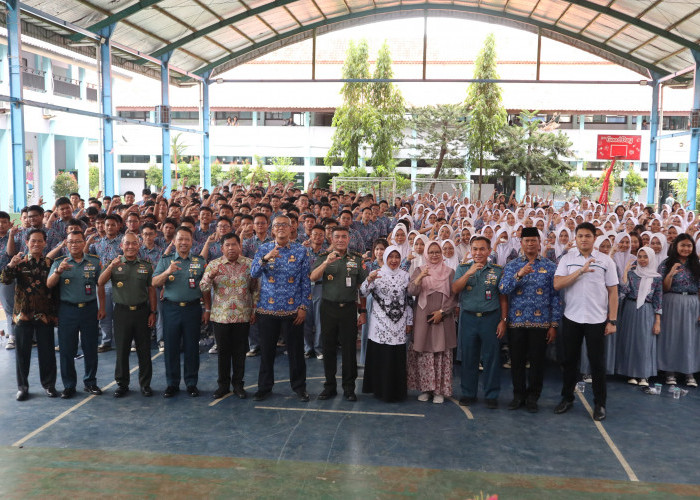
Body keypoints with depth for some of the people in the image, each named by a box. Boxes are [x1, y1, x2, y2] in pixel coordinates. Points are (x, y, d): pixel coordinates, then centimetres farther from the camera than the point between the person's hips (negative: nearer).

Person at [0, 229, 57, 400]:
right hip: (23, 314, 0)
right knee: (22, 351, 8)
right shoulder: (20, 262, 3)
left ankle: (49, 384, 17)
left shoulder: (50, 263, 3)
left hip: (45, 315, 0)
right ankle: (22, 386, 18)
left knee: (47, 351, 5)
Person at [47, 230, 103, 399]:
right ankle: (69, 385, 16)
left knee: (91, 348, 6)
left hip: (89, 309, 0)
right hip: (67, 310, 0)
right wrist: (59, 271, -24)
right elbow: (49, 284, -6)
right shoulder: (59, 262, 5)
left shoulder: (95, 262, 6)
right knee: (66, 349, 4)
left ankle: (90, 382, 19)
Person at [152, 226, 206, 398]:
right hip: (171, 308, 0)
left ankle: (191, 383, 16)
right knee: (171, 347, 5)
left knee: (192, 347, 5)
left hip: (193, 308, 0)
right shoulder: (165, 260, 8)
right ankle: (172, 384, 17)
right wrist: (167, 272, -19)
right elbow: (154, 283, -1)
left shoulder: (200, 261, 8)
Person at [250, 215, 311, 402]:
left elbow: (306, 281, 2)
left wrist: (304, 307, -4)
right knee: (266, 350, 9)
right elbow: (254, 273, -9)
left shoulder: (301, 251, 2)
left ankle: (299, 387, 21)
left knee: (296, 350, 6)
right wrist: (265, 259, -27)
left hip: (293, 309, -1)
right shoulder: (264, 249, 4)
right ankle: (264, 387, 24)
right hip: (267, 308, 1)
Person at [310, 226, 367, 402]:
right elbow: (313, 277, -13)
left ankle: (349, 388, 14)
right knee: (328, 348, 7)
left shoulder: (357, 259, 5)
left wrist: (363, 312, 1)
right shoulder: (324, 257, 4)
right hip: (328, 308, 0)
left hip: (349, 308, 0)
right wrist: (326, 263, -29)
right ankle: (329, 386, 20)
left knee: (349, 349, 3)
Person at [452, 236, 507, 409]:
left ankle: (492, 395, 15)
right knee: (468, 357, 7)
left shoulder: (497, 270, 4)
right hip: (468, 318, 1)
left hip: (490, 318, -1)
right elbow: (455, 289, -6)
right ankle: (468, 393, 20)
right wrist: (469, 273, -17)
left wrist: (503, 321, -3)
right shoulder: (462, 268, 8)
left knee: (491, 357, 3)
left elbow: (503, 298, 3)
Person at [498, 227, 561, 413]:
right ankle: (518, 395, 23)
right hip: (516, 322, 1)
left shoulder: (550, 267, 4)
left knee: (537, 361, 5)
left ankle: (533, 397, 21)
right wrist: (519, 275, -24)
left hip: (540, 322, -1)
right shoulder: (511, 266, 6)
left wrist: (554, 325, -2)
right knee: (517, 361, 8)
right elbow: (503, 289, -9)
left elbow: (556, 296, 2)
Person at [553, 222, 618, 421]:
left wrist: (612, 320, -3)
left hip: (597, 319, -1)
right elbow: (557, 284, -10)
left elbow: (612, 292, 2)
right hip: (571, 317, 1)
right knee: (570, 360, 11)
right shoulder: (567, 259, 3)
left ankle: (600, 403, 19)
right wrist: (581, 271, -18)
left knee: (597, 362, 5)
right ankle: (567, 398, 26)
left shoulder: (606, 261, 1)